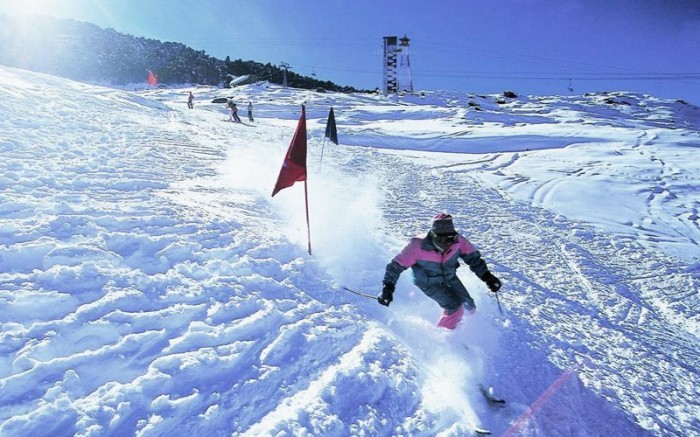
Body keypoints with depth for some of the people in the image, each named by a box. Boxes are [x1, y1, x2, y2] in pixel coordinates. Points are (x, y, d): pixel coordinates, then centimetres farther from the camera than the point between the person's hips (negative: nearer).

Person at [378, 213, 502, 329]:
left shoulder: (457, 241, -24)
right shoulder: (418, 246, -34)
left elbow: (473, 257, -6)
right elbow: (396, 266, -28)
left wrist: (487, 277, -10)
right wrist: (388, 289, -32)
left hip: (450, 278, 5)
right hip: (429, 283, -4)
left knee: (469, 306, 0)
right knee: (455, 307, -18)